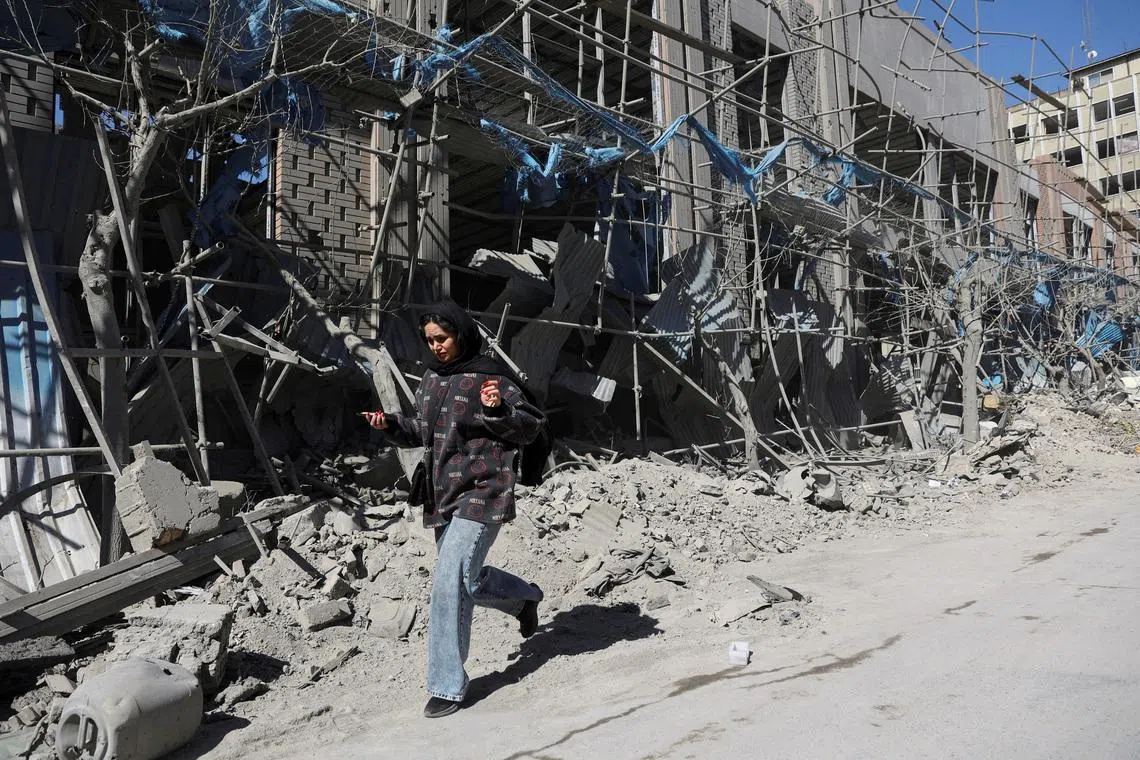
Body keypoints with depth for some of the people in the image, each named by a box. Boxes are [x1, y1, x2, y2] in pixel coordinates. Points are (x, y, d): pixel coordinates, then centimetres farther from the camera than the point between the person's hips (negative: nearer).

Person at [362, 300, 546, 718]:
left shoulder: (489, 375, -11)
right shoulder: (432, 377, 12)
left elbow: (531, 425, -10)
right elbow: (423, 431, 21)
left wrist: (497, 409, -27)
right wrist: (392, 424, 3)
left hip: (481, 495, -8)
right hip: (443, 496, 8)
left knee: (450, 584, -13)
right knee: (466, 579, 20)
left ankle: (447, 687, 0)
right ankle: (525, 597, 48)